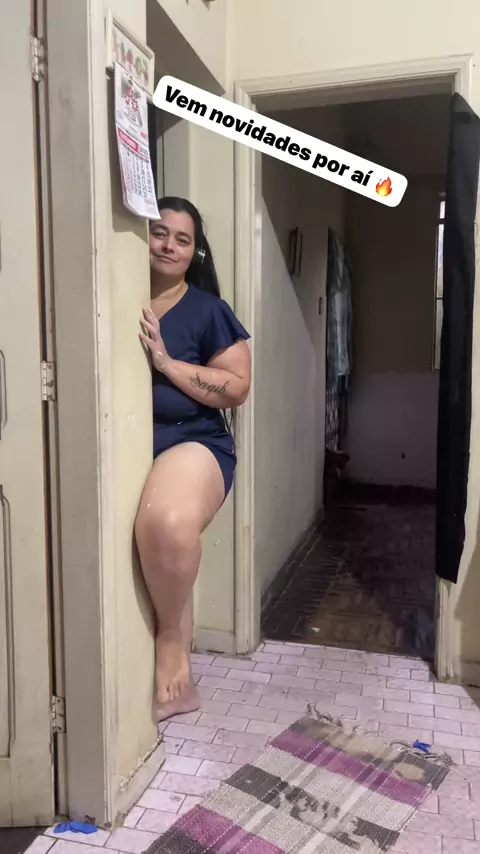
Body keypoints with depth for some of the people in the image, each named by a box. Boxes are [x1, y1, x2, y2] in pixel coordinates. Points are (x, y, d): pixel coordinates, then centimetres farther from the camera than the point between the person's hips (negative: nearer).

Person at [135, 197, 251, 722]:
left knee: (168, 522, -36)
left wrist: (165, 362, -8)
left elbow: (237, 387, 0)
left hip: (190, 441, -3)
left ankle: (170, 637, -5)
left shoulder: (208, 311, 7)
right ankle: (179, 681, -1)